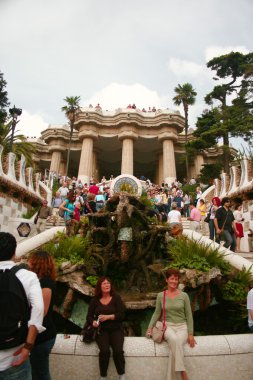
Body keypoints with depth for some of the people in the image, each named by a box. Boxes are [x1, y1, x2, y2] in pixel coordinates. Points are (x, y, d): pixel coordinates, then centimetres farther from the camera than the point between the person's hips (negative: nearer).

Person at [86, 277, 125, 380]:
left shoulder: (116, 298, 1)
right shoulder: (95, 300, 5)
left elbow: (121, 315, -6)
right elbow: (89, 316, 7)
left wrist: (108, 317, -18)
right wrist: (93, 322, -15)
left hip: (116, 329, 0)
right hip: (101, 330, 1)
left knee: (118, 351, -25)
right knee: (104, 351, -26)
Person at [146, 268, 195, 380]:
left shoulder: (184, 295, 0)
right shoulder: (161, 295, 3)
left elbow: (189, 315, 4)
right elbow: (157, 313, 9)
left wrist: (190, 334, -2)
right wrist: (150, 327, -1)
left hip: (182, 327, 0)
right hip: (168, 326, 0)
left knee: (174, 345, -32)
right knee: (174, 339, -35)